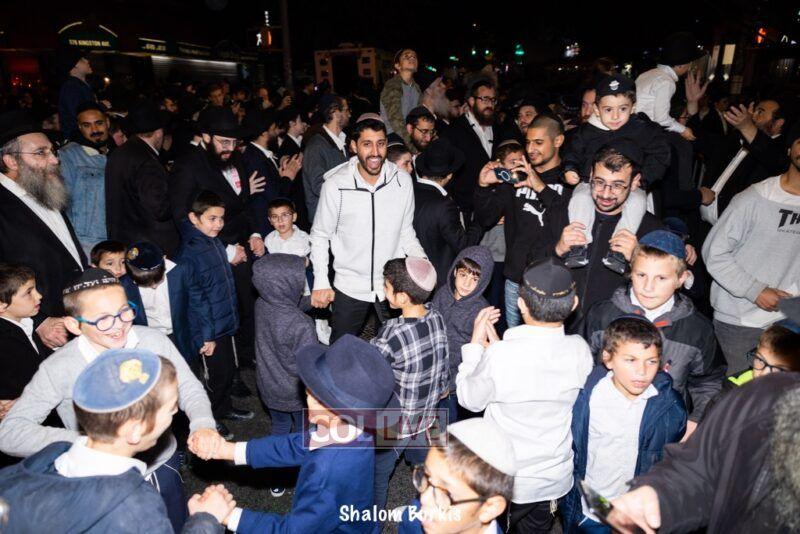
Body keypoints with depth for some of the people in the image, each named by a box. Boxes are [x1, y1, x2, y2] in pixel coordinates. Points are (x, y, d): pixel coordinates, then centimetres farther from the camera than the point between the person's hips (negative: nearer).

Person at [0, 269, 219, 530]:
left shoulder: (153, 340, -16)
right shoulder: (59, 369, -22)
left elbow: (188, 388, -8)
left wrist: (202, 424, -28)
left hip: (163, 466, 3)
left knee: (179, 526, 25)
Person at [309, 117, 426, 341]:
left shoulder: (403, 181, -8)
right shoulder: (335, 185, -15)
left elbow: (406, 232, 4)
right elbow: (320, 236, -3)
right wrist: (321, 282, -9)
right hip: (349, 287, -1)